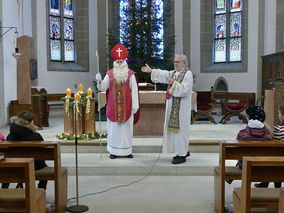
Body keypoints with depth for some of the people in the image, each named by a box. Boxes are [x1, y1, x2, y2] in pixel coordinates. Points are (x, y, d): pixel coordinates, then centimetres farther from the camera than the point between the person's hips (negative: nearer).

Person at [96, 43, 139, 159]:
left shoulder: (130, 74, 2)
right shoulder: (110, 74, 6)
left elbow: (134, 90, -1)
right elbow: (103, 88, 0)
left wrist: (135, 105, -6)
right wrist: (99, 81, -21)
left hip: (126, 106, -1)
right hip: (113, 106, 1)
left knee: (127, 127, 4)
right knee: (114, 127, 4)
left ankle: (127, 150, 13)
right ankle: (114, 151, 12)